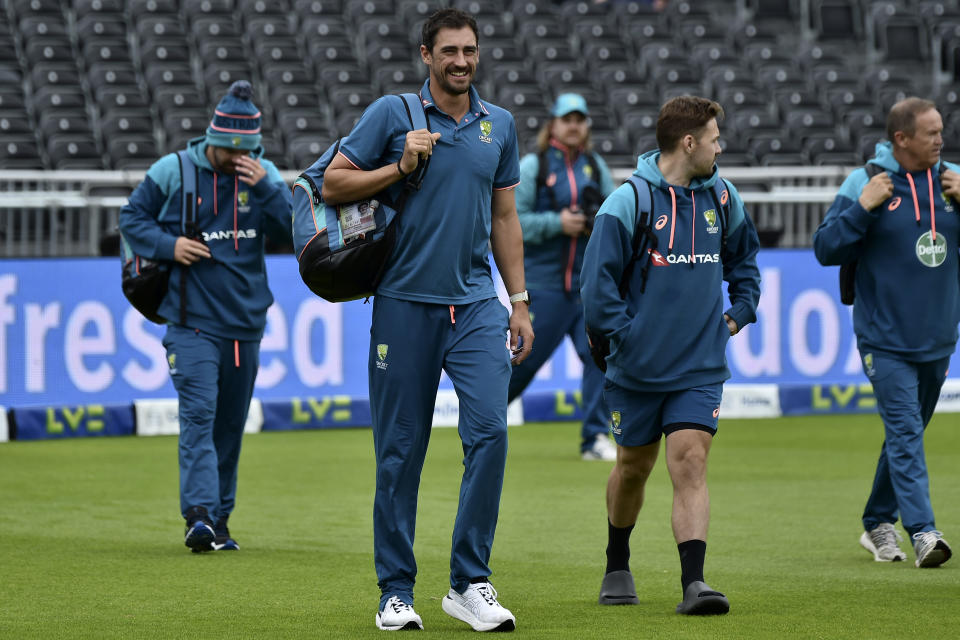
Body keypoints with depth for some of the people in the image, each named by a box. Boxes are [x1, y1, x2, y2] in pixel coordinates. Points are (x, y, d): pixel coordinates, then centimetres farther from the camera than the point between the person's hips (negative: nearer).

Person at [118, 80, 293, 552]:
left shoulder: (264, 173, 6)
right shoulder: (173, 171, -3)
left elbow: (289, 231, 1)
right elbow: (132, 218, 5)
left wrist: (264, 188, -12)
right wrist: (168, 245, -11)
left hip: (246, 322, 4)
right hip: (192, 322, -4)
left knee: (230, 425, 10)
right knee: (199, 415, -17)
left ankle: (219, 521, 18)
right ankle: (199, 516, -26)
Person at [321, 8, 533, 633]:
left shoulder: (500, 124, 12)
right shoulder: (393, 113, 1)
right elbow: (333, 184, 2)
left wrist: (520, 301, 13)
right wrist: (401, 167, -10)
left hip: (477, 304, 2)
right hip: (405, 303, -2)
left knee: (489, 429, -13)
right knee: (401, 451, 1)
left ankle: (471, 582, -7)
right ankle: (396, 591, 10)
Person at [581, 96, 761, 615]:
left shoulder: (721, 196, 6)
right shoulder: (628, 202, -12)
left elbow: (743, 255, 25)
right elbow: (597, 281, -13)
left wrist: (738, 312, 16)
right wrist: (627, 333, -15)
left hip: (700, 366, 2)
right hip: (639, 368, -2)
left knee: (690, 464, -12)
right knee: (634, 466, 14)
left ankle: (693, 582, -21)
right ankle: (617, 567, 36)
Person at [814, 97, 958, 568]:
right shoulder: (865, 183, -7)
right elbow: (826, 250, -7)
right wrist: (863, 208, -19)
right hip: (885, 339, -5)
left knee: (906, 435, 15)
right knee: (904, 433, -14)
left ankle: (879, 524, 29)